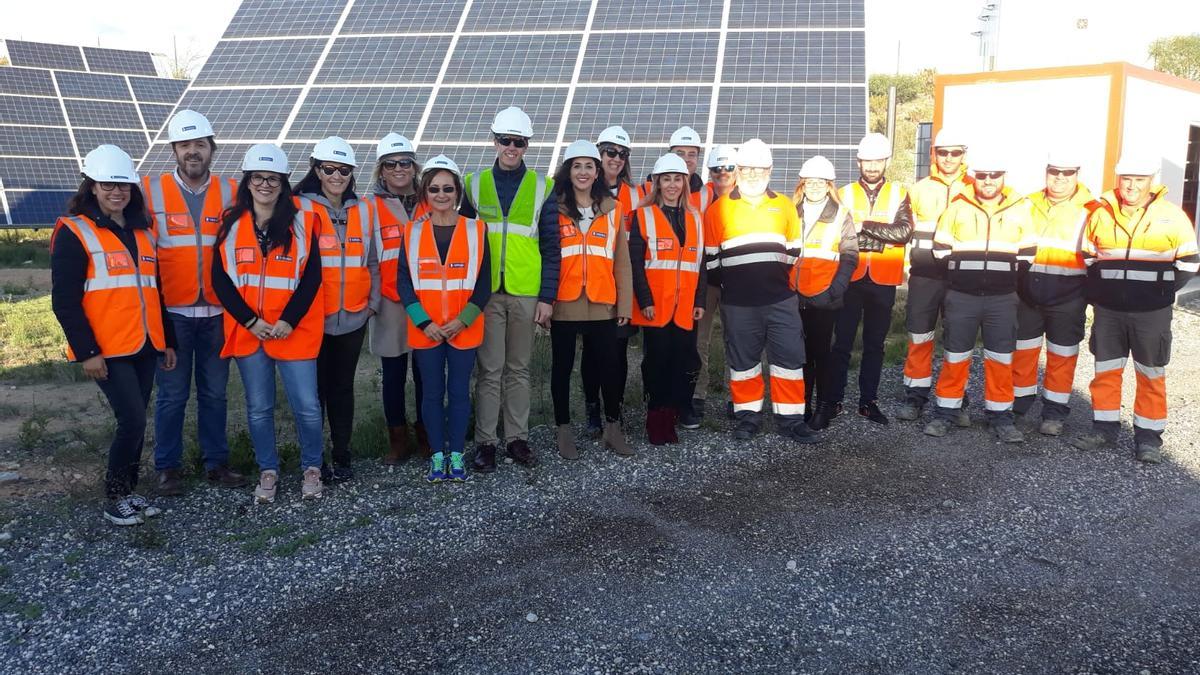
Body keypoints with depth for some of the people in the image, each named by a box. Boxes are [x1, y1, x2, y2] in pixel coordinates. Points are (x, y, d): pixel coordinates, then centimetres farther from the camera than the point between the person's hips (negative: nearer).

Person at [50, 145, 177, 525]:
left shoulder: (142, 233, 14)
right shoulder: (74, 232, -5)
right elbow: (64, 300, -9)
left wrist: (167, 340, 16)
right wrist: (86, 351, -14)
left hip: (144, 347, 6)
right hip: (107, 351, -6)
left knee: (135, 422, 10)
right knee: (132, 420, -10)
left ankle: (128, 491, 23)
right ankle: (115, 499, 7)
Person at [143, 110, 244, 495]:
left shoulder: (231, 193, 3)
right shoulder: (151, 192, -1)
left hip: (217, 312, 2)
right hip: (171, 313, -1)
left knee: (214, 392, 10)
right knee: (172, 394, 6)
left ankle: (216, 462, 22)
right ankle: (168, 467, 19)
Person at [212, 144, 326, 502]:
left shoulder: (302, 222, 0)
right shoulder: (231, 223, 4)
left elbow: (311, 278, -4)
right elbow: (221, 279, 1)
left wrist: (288, 321, -12)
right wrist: (250, 321, -9)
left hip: (295, 331, -2)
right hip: (248, 331, 2)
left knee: (307, 406, -1)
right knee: (258, 408, 10)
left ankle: (312, 468, 20)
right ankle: (268, 471, 26)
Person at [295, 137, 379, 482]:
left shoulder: (363, 210, 9)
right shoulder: (302, 208, -3)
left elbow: (372, 262, 12)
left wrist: (373, 302, 6)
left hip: (353, 317, 3)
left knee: (343, 387, 11)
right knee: (315, 388, 5)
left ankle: (342, 455, 21)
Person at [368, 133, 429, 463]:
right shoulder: (372, 208, 1)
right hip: (390, 304, -1)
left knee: (425, 373, 8)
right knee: (394, 375, 7)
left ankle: (426, 436, 22)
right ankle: (398, 440, 19)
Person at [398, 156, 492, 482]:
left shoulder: (475, 230, 1)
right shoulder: (412, 232, 3)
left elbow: (484, 282, -1)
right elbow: (404, 281, 0)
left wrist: (463, 320, -11)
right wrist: (423, 322, -11)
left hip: (464, 329, -1)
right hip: (425, 330, 1)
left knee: (459, 391, 6)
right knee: (432, 392, 7)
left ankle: (457, 454, 18)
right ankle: (438, 455, 19)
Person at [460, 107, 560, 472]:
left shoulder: (542, 188, 4)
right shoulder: (475, 184, 6)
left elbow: (551, 248, 3)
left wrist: (547, 297, -2)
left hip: (526, 293, 0)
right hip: (486, 291, 0)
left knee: (518, 368, 10)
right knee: (489, 369, 2)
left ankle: (516, 437, 20)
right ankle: (485, 441, 12)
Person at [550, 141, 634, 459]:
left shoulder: (612, 209, 9)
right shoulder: (555, 208, 3)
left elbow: (621, 260, 8)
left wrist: (624, 303, 3)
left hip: (602, 305, 2)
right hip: (563, 304, -1)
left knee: (609, 367, 6)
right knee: (562, 367, 8)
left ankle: (612, 427, 22)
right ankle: (563, 430, 20)